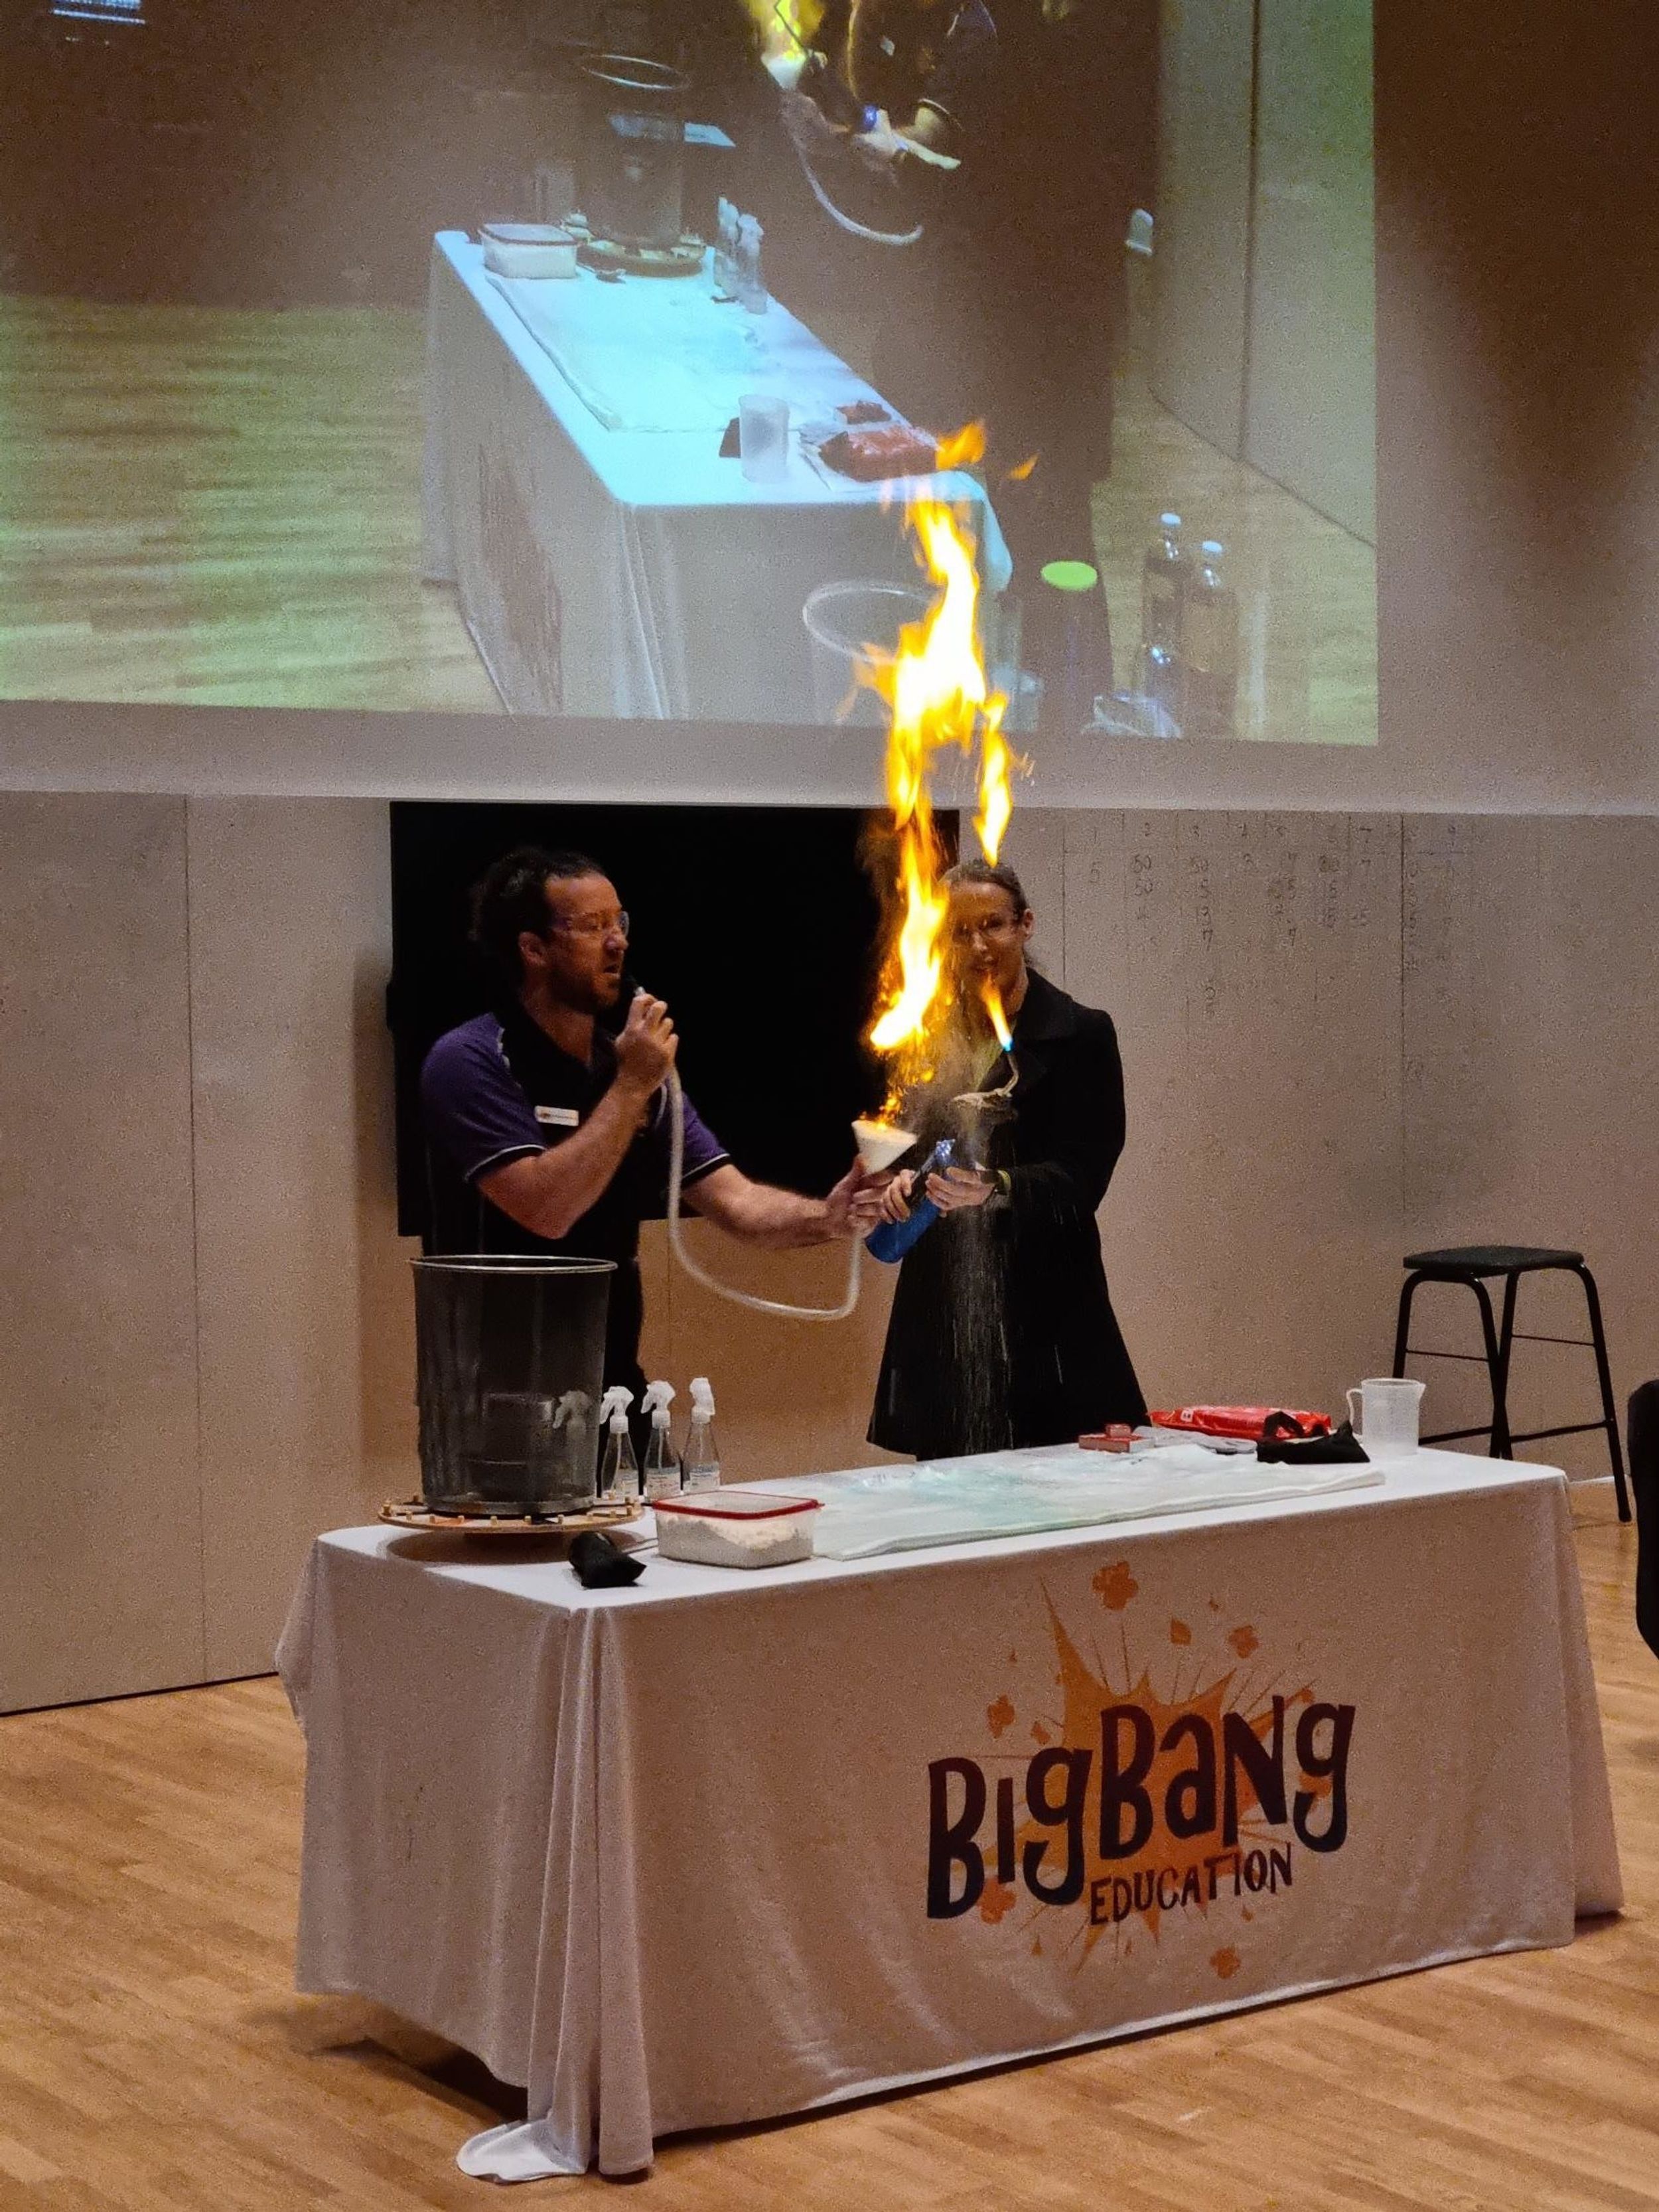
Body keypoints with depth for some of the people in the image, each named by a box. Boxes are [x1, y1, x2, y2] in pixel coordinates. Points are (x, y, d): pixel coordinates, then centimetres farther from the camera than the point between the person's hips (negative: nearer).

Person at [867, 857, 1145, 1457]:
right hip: (942, 1306, 3)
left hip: (1042, 1304, -3)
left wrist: (1000, 1187, -25)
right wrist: (898, 1177, -7)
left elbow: (1081, 1176, -8)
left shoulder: (1081, 1035, -1)